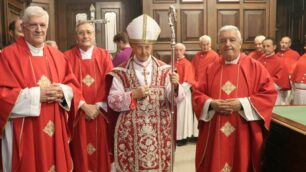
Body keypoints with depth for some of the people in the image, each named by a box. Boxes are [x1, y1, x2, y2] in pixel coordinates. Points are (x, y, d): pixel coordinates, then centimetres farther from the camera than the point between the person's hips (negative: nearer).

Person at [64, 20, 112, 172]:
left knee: (100, 151, 8)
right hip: (78, 114, -1)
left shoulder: (104, 55, 5)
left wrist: (98, 107, -11)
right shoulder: (68, 57, 1)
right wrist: (85, 106, -14)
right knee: (81, 153, 6)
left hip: (99, 113, 1)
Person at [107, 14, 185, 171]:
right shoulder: (121, 72, -1)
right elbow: (112, 102, -3)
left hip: (159, 130, 1)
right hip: (130, 132, -1)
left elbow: (175, 99, -4)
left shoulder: (164, 69, 2)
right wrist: (133, 95, -17)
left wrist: (175, 86, -24)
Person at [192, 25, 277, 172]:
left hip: (243, 133, -2)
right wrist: (211, 104, -13)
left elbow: (269, 94, -5)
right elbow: (197, 94, 7)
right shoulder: (210, 69, 7)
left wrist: (242, 103, -16)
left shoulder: (255, 67, 1)